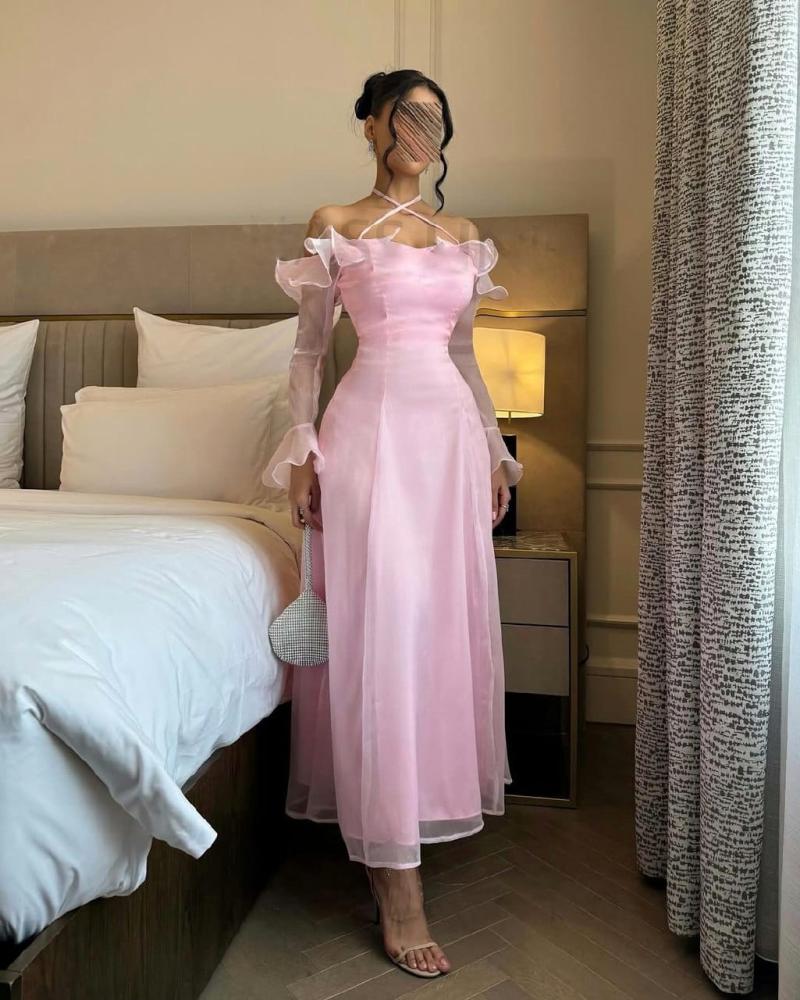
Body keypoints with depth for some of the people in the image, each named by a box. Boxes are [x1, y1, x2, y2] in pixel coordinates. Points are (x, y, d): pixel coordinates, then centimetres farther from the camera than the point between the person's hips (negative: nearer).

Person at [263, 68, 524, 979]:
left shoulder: (462, 237, 17)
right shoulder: (333, 225, 6)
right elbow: (309, 347, 3)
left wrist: (495, 448, 14)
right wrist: (301, 452, -5)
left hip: (452, 430, 5)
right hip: (373, 426, -5)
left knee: (448, 616, 5)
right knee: (381, 620, -10)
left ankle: (434, 797, 22)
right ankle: (395, 877, -4)